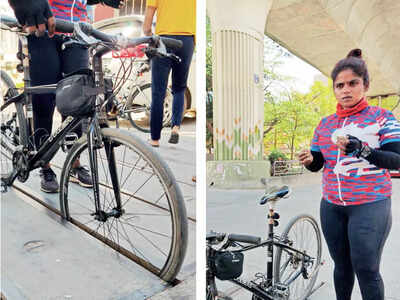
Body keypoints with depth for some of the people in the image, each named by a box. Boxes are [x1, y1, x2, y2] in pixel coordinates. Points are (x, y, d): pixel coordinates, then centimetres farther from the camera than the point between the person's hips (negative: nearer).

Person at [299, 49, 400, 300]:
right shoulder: (325, 124, 9)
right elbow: (317, 164, 11)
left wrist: (361, 149, -27)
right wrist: (310, 160, -12)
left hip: (370, 206, -3)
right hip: (332, 206, 4)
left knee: (366, 270, -2)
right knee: (342, 267, 12)